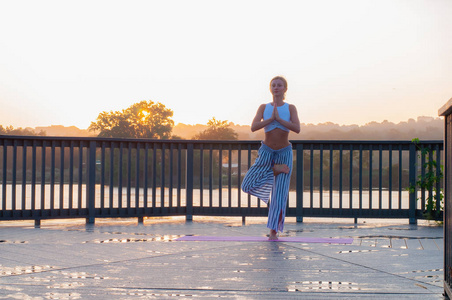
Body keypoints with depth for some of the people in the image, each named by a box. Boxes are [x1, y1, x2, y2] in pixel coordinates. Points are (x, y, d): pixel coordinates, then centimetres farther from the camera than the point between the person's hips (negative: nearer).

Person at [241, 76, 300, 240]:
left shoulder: (290, 108, 1)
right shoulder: (263, 107, 2)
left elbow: (297, 128, -15)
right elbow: (253, 127, -11)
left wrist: (279, 119, -18)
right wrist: (271, 119, -17)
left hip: (284, 152, -1)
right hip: (266, 152, 1)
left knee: (280, 193, -4)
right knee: (247, 186, -13)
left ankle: (273, 231, 5)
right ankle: (274, 170, 7)